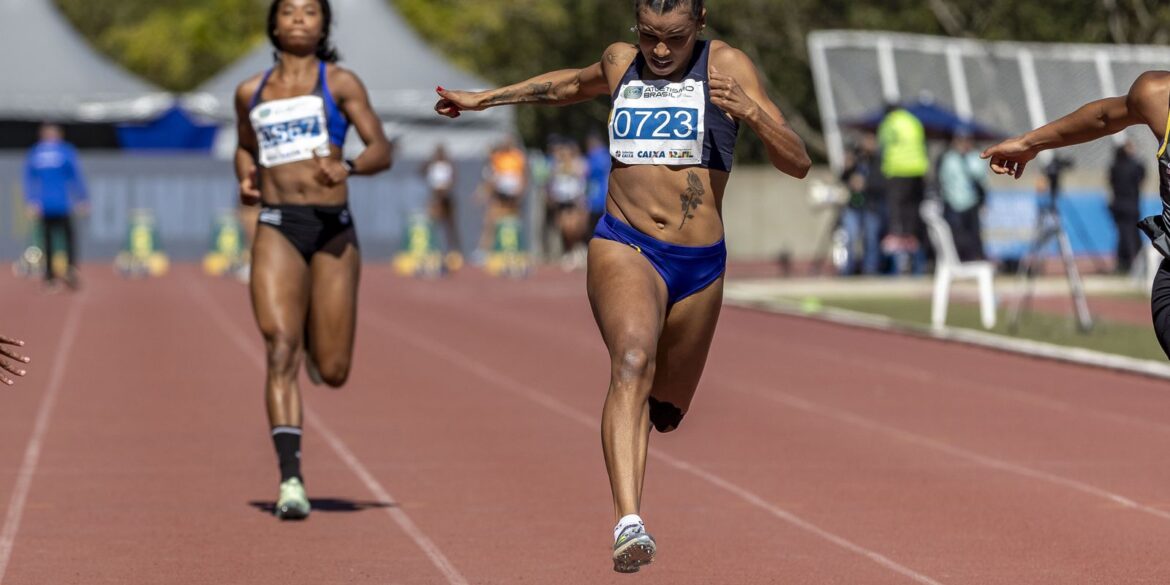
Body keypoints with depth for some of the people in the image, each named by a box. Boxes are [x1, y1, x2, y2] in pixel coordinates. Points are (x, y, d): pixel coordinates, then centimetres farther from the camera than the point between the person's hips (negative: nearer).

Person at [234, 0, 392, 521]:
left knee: (332, 373, 2)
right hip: (276, 228, 1)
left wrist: (349, 167, -21)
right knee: (280, 350, -18)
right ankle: (291, 479, -22)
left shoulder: (340, 82, 6)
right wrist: (245, 179, 9)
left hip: (333, 228, -1)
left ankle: (316, 341, 40)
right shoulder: (251, 92, 14)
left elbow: (382, 151, 0)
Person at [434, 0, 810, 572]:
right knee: (633, 361, -30)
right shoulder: (620, 62, 9)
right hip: (623, 246, -1)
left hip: (700, 265, 1)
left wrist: (752, 112, -23)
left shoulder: (726, 66, 0)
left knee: (664, 411, 13)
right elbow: (574, 84, 34)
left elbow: (797, 163, -4)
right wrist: (484, 98, 42)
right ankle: (628, 524, -43)